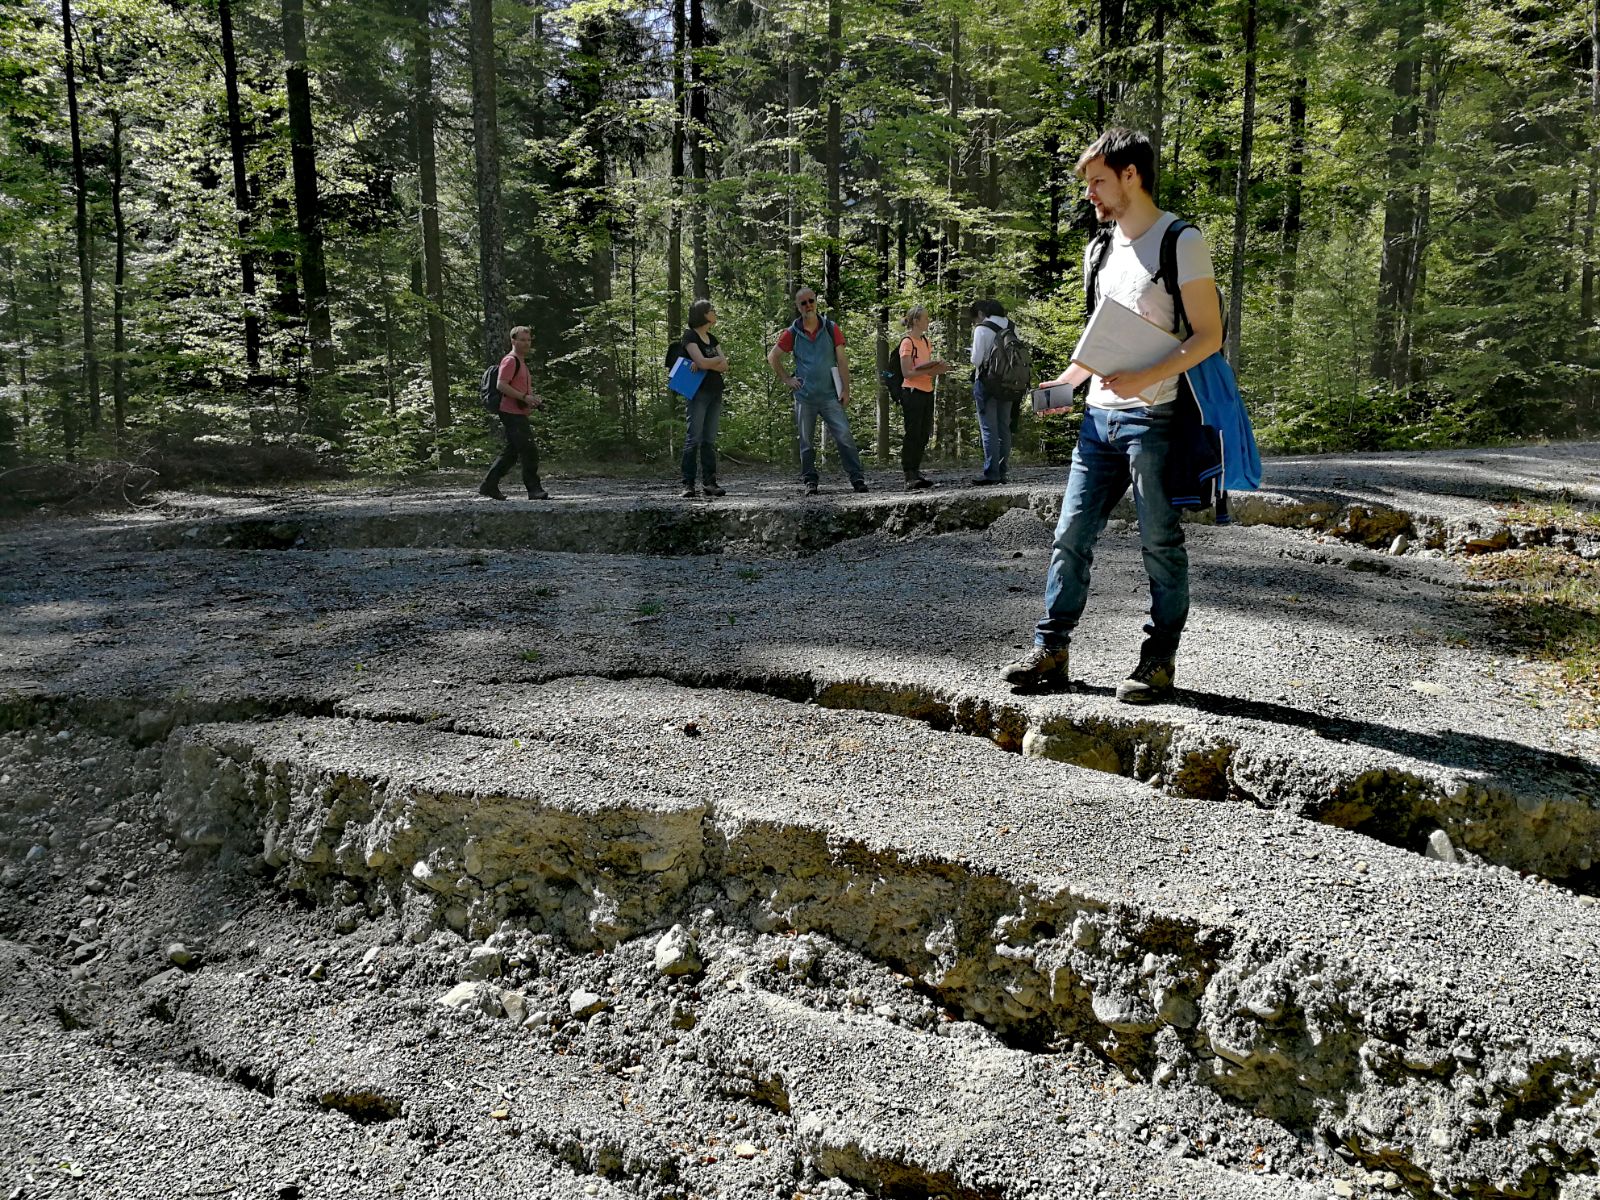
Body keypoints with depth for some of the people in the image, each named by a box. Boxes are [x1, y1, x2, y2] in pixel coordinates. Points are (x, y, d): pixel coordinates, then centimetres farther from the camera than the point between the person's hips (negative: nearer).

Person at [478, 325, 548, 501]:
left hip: (519, 414, 10)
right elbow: (502, 385, -21)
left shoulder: (521, 361, 21)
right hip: (512, 414, -10)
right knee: (530, 452, -12)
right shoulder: (510, 360, -11)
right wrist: (524, 397, -22)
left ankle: (489, 486, 17)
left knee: (510, 453, 12)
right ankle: (534, 490, -8)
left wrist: (533, 398, 15)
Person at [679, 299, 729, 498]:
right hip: (698, 393, -7)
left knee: (710, 440, 5)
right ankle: (688, 484, -9)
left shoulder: (712, 338, 17)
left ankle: (710, 482, 5)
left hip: (715, 393, 7)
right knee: (694, 438, -9)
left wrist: (706, 364, -12)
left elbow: (724, 366, 5)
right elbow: (701, 361, -17)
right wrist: (718, 359, 0)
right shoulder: (690, 336, -4)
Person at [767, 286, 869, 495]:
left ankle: (858, 478, -7)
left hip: (830, 396, -1)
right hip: (804, 397, 1)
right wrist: (786, 379, 4)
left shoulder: (831, 329, 2)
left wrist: (846, 389, -5)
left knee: (844, 436, -10)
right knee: (806, 442, 6)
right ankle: (810, 481, 16)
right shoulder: (792, 333, 2)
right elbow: (772, 357, 12)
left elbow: (841, 360, 1)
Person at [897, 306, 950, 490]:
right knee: (913, 434, -7)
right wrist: (929, 371, -21)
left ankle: (916, 472, 16)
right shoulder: (907, 342, -9)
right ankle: (909, 477, -6)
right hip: (912, 392, -8)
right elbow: (907, 373, -14)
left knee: (924, 434, 8)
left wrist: (938, 367, 2)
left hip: (927, 392, 8)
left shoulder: (925, 341, 15)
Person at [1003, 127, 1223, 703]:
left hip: (1154, 417, -7)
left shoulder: (1181, 241, -5)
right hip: (1100, 415, 7)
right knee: (1071, 534, 4)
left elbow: (1208, 336, -9)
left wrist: (1146, 378, -23)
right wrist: (1065, 382, 10)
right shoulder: (1099, 251, 17)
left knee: (1160, 543, 1)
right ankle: (1050, 651, 10)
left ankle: (1159, 661, 11)